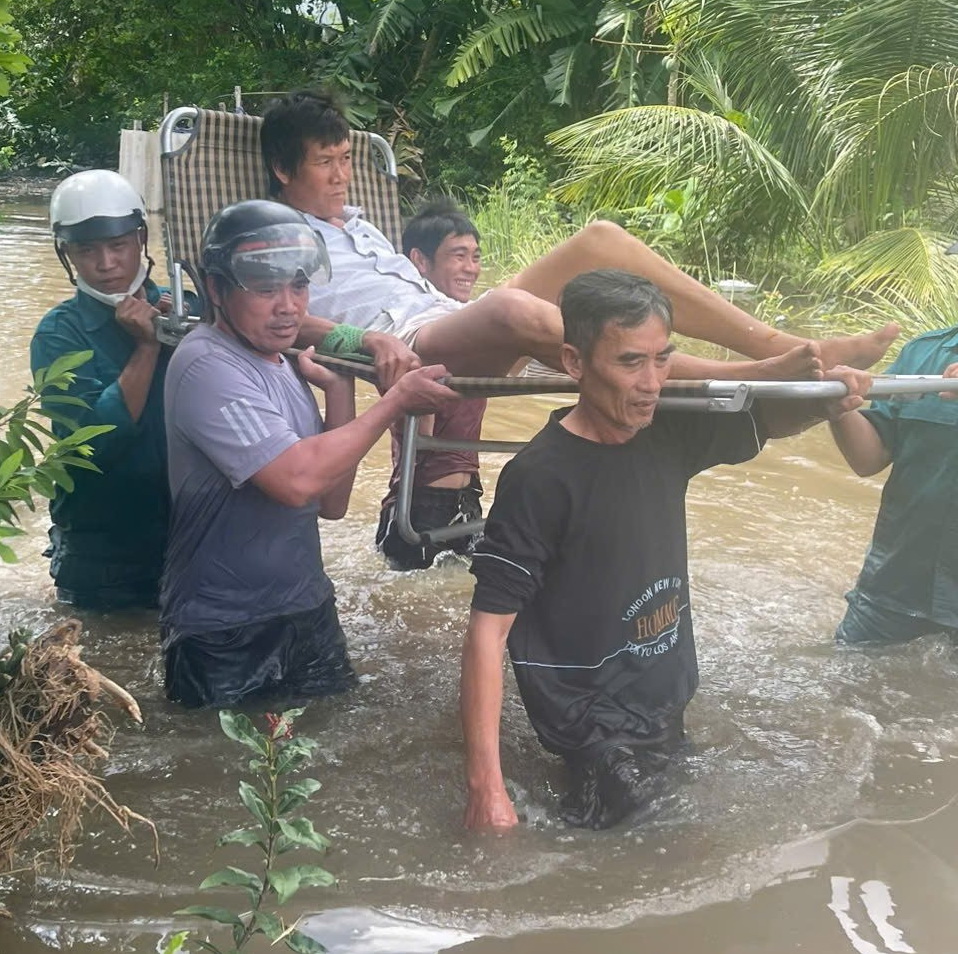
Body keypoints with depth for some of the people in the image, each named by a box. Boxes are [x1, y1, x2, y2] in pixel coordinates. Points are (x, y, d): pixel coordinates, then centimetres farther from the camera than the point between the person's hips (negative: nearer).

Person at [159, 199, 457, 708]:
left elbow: (331, 502, 4)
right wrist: (396, 400, -20)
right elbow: (296, 481, -29)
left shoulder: (282, 366, 8)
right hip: (226, 639, -8)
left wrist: (339, 388, -5)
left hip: (308, 611, 8)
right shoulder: (207, 367, -18)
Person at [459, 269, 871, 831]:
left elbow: (766, 423, 15)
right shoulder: (540, 477, -22)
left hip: (671, 713, 7)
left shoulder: (669, 436, -3)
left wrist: (826, 398, -9)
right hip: (600, 740, -7)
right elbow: (489, 628, -23)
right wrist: (487, 787, -28)